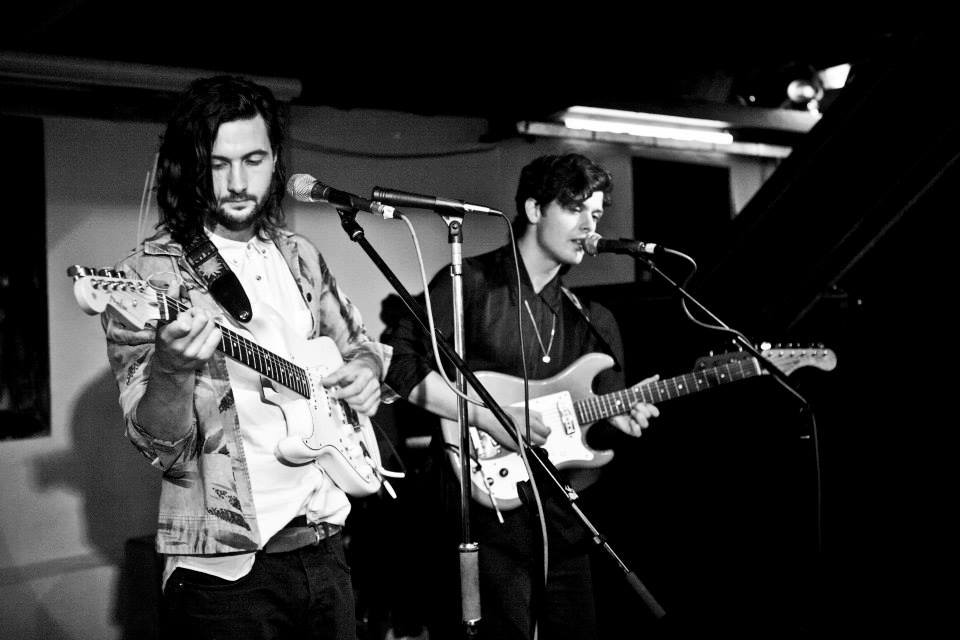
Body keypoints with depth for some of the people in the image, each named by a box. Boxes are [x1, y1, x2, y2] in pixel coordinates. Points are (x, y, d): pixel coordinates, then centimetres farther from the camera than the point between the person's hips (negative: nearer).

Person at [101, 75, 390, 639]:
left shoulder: (301, 257, 8)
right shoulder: (150, 275, -9)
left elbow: (358, 342, 24)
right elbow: (162, 447, -14)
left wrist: (366, 368, 2)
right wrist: (172, 370, -34)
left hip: (325, 544, 6)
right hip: (227, 566, -5)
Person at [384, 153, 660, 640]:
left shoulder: (591, 321, 16)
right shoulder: (471, 283, -4)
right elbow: (402, 365, -13)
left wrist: (617, 416, -4)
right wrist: (489, 417, -17)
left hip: (564, 515, 6)